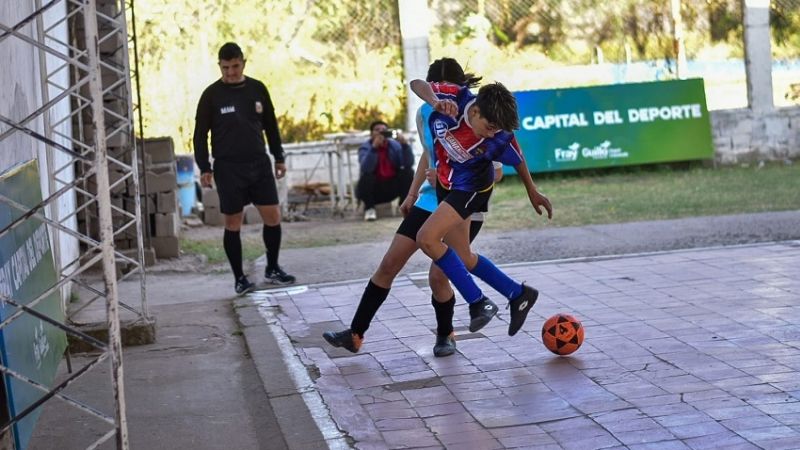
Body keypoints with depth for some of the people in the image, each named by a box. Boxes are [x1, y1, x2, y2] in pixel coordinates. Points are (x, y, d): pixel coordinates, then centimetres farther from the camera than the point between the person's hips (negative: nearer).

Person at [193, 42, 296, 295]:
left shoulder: (257, 89, 6)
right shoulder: (212, 95, -3)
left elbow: (270, 126, 15)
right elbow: (200, 134, 0)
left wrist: (279, 158, 14)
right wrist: (204, 168, -6)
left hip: (259, 163, 3)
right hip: (228, 168, -3)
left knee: (273, 216, 0)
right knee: (233, 223, 1)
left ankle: (272, 269, 17)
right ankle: (239, 277, 12)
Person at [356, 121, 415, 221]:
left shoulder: (395, 145, -3)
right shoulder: (365, 148, -11)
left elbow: (409, 164, -17)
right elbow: (365, 168, -32)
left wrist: (405, 145, -31)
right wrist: (374, 147, -43)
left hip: (392, 188, 3)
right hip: (373, 189, -3)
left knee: (408, 172, -17)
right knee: (366, 176, -32)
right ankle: (369, 208, -10)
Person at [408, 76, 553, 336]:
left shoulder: (500, 138, -27)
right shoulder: (457, 99, -25)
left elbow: (517, 161, -7)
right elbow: (418, 84, -18)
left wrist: (532, 193, 10)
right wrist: (435, 102, -41)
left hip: (470, 188, -5)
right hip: (445, 184, 5)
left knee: (427, 239, -24)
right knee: (463, 258, 10)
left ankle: (478, 303, -16)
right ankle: (518, 295, 25)